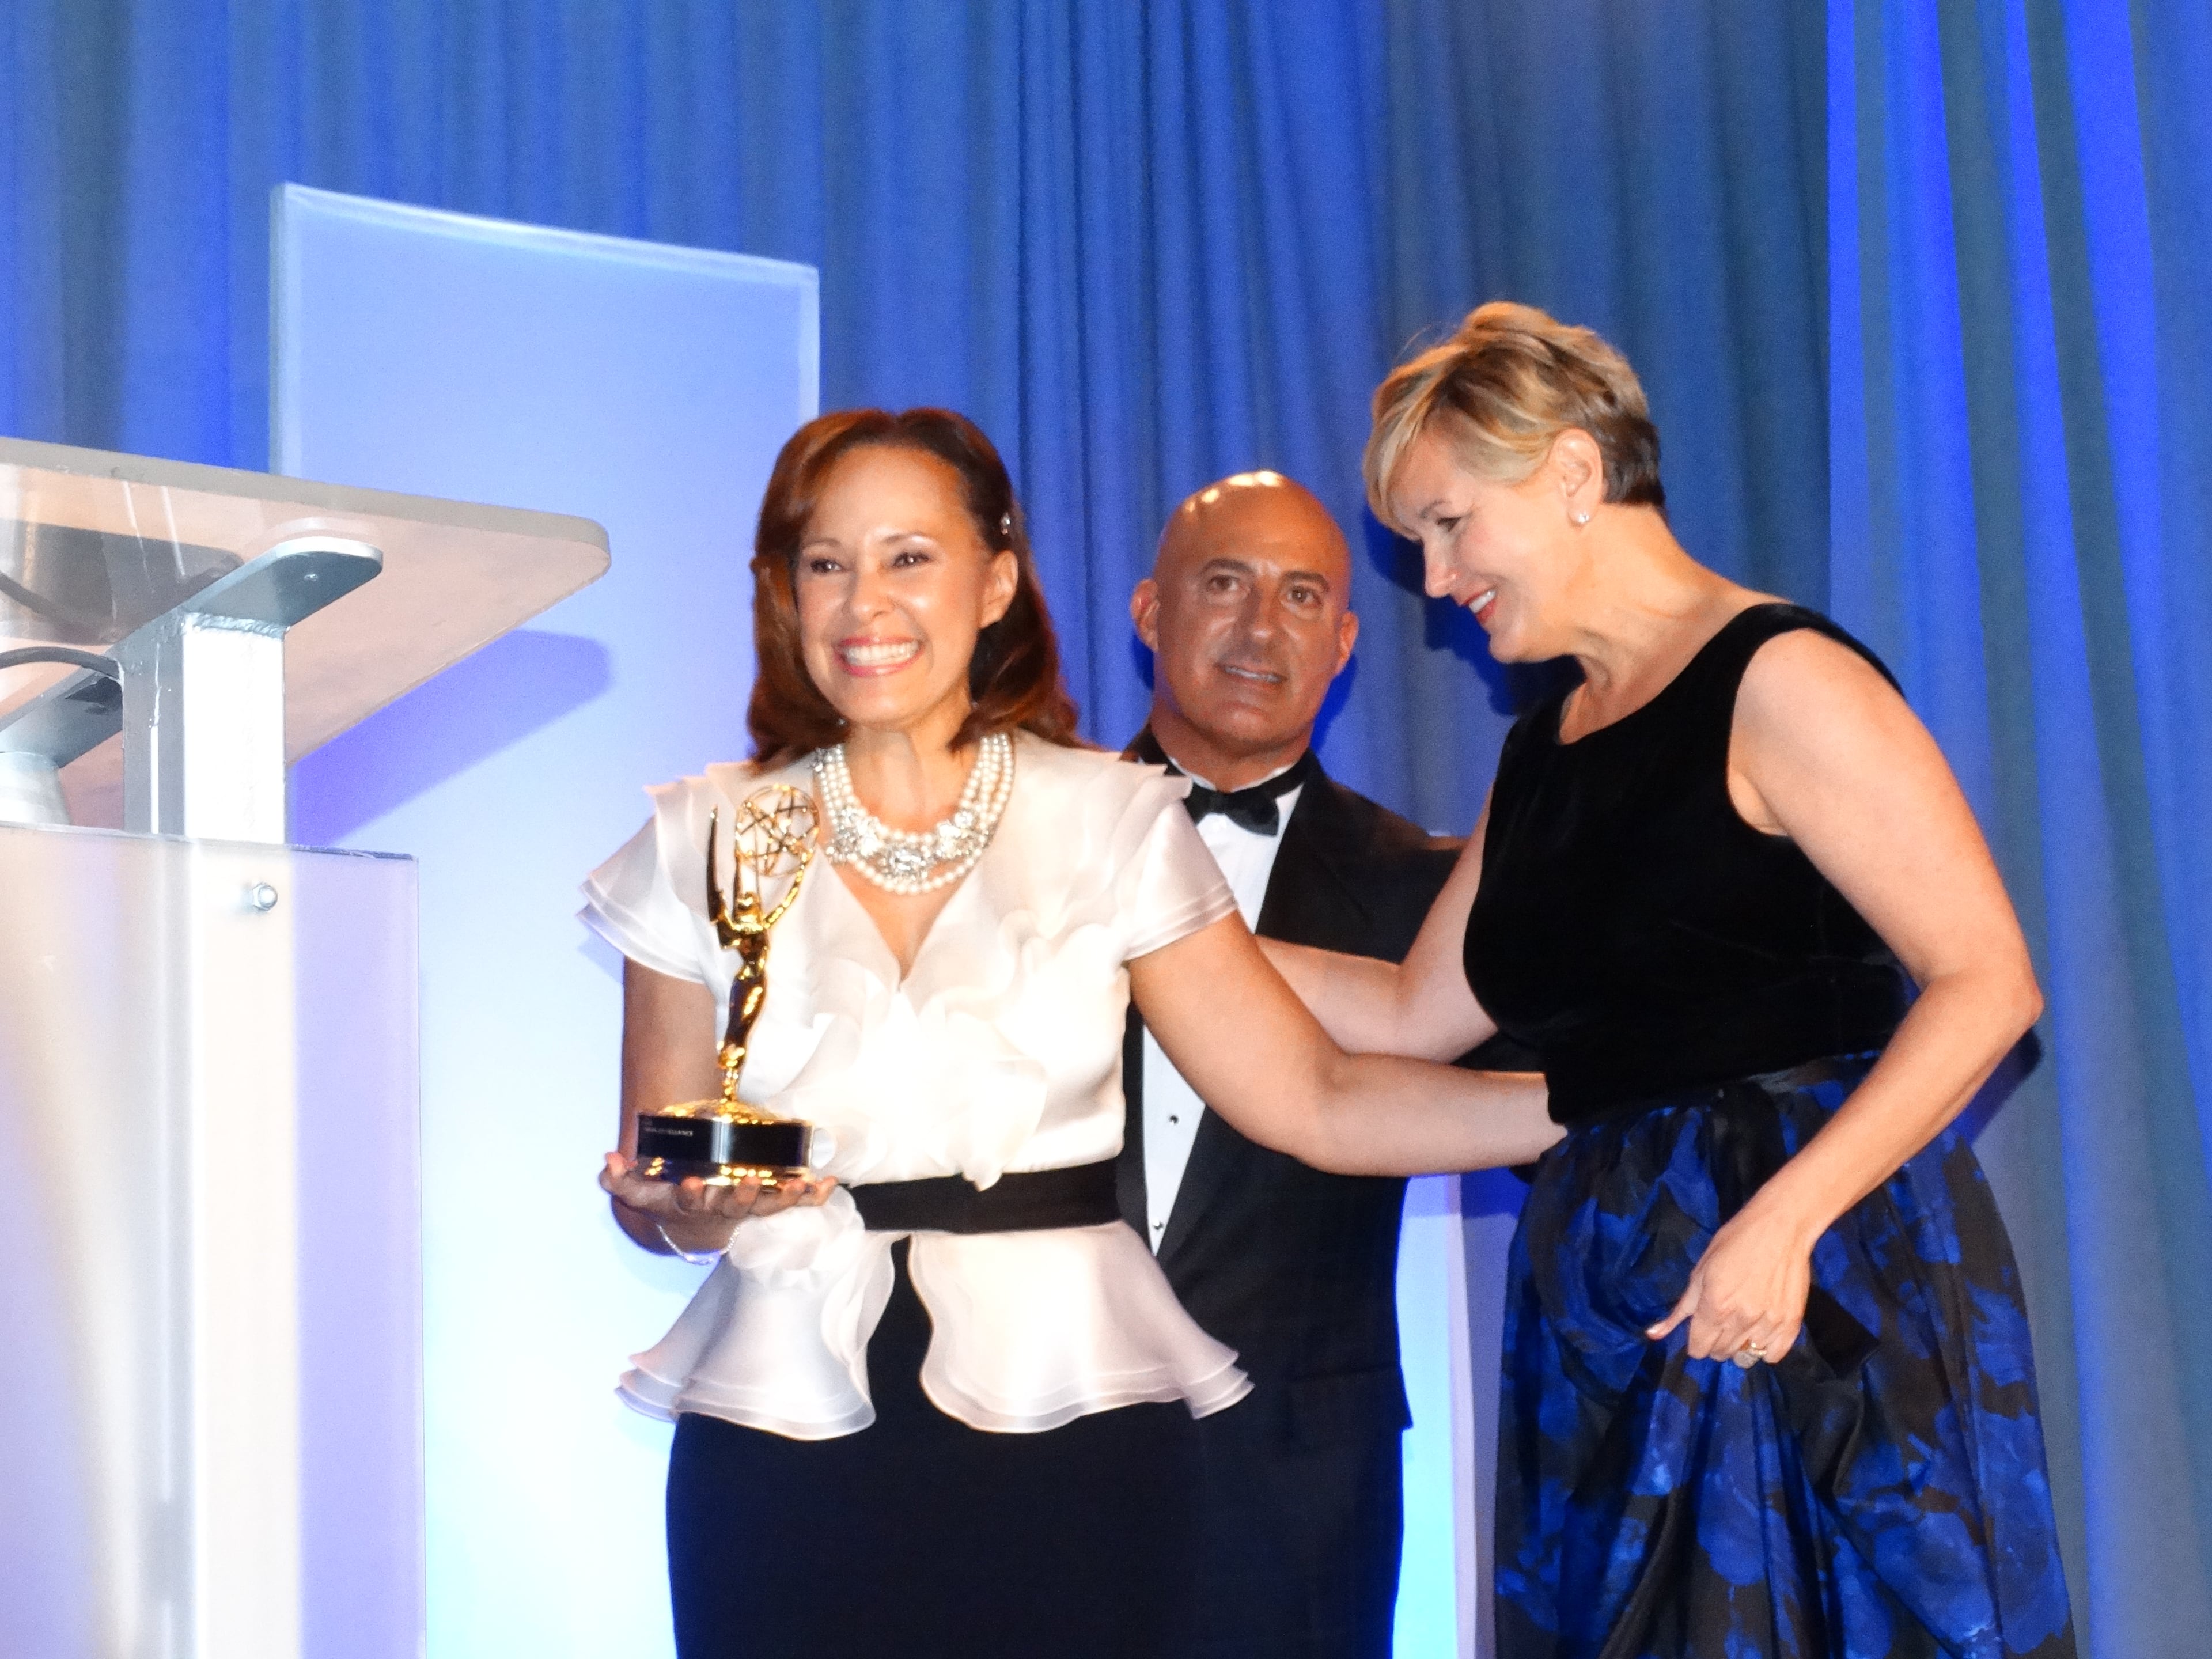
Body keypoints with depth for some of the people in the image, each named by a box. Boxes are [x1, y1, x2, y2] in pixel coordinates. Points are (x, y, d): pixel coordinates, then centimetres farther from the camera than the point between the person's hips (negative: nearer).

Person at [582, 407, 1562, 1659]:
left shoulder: (1112, 824, 2)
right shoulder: (705, 840, 5)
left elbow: (1316, 1099, -3)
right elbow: (652, 1190, 8)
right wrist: (684, 1206, -15)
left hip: (1067, 1428, 0)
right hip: (786, 1447, 1)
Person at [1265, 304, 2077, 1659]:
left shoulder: (1778, 680, -9)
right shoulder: (1543, 756, 16)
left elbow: (1987, 982, -15)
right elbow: (1417, 1015, 19)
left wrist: (1780, 1220, -23)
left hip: (1823, 1282, -7)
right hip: (1609, 1292, 7)